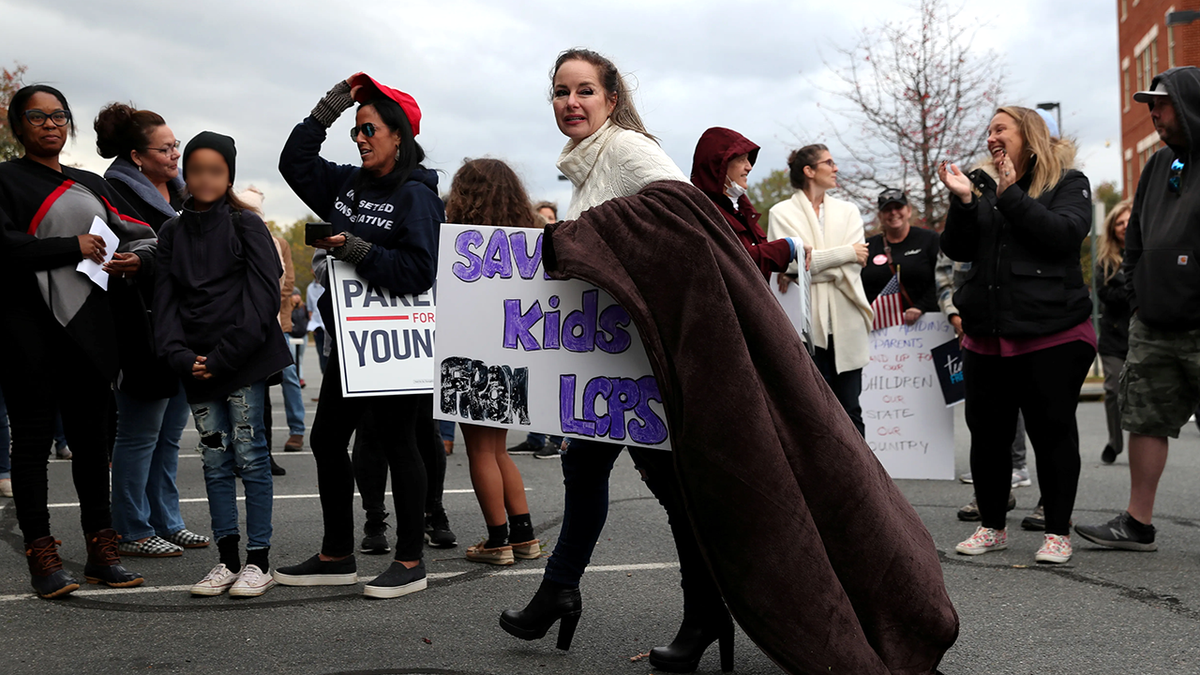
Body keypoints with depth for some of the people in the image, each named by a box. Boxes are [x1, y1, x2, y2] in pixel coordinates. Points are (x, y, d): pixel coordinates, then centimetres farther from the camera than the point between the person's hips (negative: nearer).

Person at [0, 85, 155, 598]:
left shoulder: (91, 185, 18)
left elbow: (142, 232, 20)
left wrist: (137, 257, -3)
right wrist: (74, 247, -12)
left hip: (87, 325, 5)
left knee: (91, 436, 8)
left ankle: (101, 552, 15)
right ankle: (41, 558, 4)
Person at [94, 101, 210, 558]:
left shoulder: (179, 191, 14)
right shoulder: (120, 193, -11)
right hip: (148, 332, -8)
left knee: (170, 433, 14)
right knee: (140, 434, 0)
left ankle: (166, 521, 24)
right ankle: (132, 531, 10)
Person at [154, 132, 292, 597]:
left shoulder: (246, 225, -1)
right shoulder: (172, 233, 12)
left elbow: (263, 297, -8)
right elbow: (165, 300, 9)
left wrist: (223, 357, -14)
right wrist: (181, 355, -8)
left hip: (245, 362, -4)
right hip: (196, 366, 4)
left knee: (250, 457, -2)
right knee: (215, 461, 7)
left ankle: (259, 562, 5)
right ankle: (228, 560, 15)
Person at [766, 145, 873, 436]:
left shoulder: (848, 211, 15)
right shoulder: (782, 213, 5)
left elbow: (854, 266, 1)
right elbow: (792, 259, -11)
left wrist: (803, 270, -10)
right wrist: (846, 252, -10)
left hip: (845, 323, 3)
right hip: (806, 323, -3)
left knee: (850, 409, 4)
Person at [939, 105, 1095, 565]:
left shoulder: (1067, 183, 2)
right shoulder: (982, 182, 13)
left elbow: (1063, 234, -16)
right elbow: (957, 250, 5)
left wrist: (1010, 194, -17)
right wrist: (963, 201, -10)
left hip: (1052, 335, -4)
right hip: (987, 335, 4)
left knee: (1053, 433, 2)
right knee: (987, 435, 8)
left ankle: (1057, 532, 13)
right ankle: (991, 527, 22)